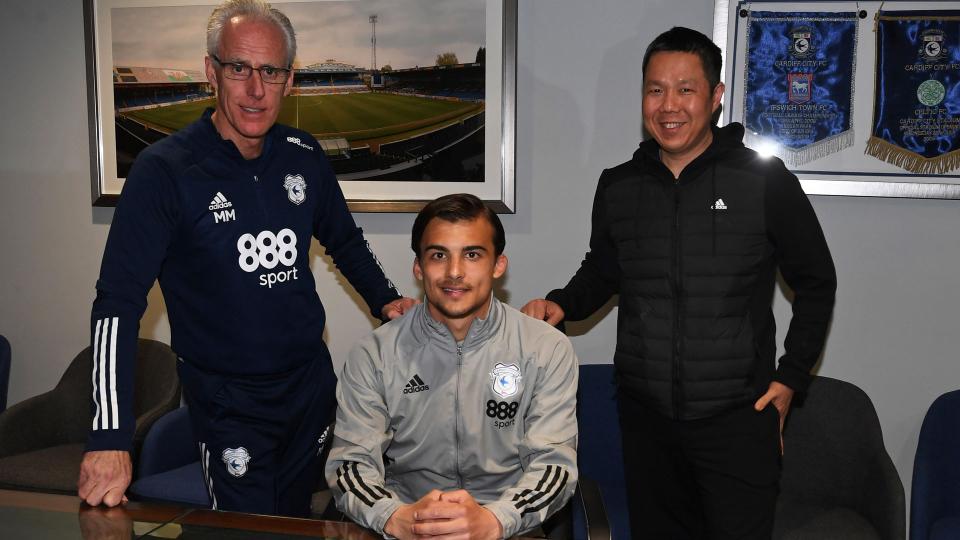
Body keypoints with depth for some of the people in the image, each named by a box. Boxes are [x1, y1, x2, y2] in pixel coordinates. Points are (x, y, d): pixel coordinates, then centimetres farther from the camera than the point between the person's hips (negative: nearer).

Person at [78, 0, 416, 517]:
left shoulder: (303, 154, -2)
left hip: (312, 382, 5)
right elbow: (118, 303, -19)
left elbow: (345, 240, 16)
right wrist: (109, 439, -26)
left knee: (299, 521, 21)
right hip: (226, 401, -4)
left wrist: (385, 300, 1)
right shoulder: (164, 170, -17)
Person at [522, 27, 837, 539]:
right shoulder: (618, 186, 3)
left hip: (738, 419, -3)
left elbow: (816, 283, 3)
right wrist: (561, 304, -3)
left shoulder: (765, 181, -7)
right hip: (645, 418, 3)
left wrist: (791, 377, -1)